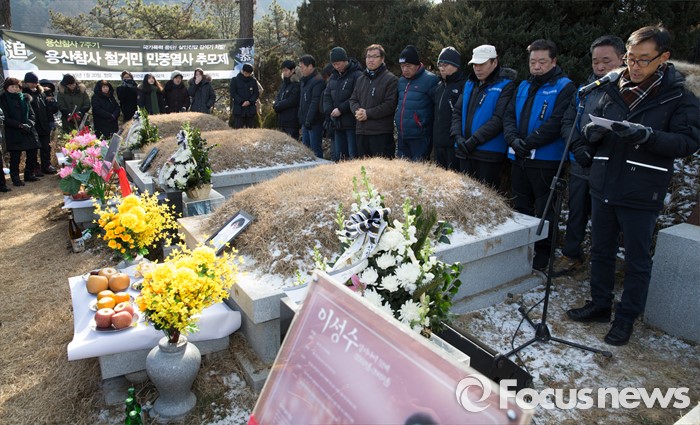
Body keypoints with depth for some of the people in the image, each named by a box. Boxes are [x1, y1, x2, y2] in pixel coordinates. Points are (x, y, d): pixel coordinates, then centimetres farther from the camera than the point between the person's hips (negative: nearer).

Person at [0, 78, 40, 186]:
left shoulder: (24, 98, 10)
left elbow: (31, 114, 10)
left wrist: (30, 123, -9)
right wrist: (20, 125, -20)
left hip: (28, 131, 4)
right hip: (13, 133, -4)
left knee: (32, 153, 6)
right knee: (15, 157, -1)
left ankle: (29, 174, 22)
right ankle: (15, 178, 9)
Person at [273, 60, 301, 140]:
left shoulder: (296, 84, -11)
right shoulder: (284, 84, 17)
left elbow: (291, 101, -18)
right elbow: (278, 97, 14)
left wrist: (277, 106, -7)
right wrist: (277, 104, -8)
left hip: (292, 122, -9)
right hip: (282, 121, 9)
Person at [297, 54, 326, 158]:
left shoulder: (318, 81, -14)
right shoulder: (304, 81, 16)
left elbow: (315, 103, -20)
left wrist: (309, 120, -22)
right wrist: (302, 119, 14)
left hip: (314, 122, -10)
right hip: (305, 122, 10)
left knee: (315, 149, -5)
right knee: (305, 147, 15)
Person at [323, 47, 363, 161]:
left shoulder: (357, 75, -8)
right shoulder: (333, 76, 17)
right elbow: (327, 95, 15)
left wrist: (341, 109, -15)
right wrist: (329, 111, -2)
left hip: (351, 123, -7)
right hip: (337, 123, 7)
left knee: (353, 156, -7)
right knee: (338, 157, 11)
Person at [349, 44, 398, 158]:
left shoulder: (391, 79, -3)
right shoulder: (360, 79, 19)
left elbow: (390, 105, -12)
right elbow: (353, 99, 17)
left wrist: (368, 113, -15)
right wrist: (357, 110, -6)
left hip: (381, 133, -6)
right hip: (361, 132, 6)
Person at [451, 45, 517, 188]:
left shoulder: (505, 86, -7)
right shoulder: (469, 84, 14)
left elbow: (499, 119, -17)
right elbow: (457, 111, 12)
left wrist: (473, 140, -20)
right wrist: (458, 136, -5)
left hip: (489, 153, -6)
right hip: (465, 151, 6)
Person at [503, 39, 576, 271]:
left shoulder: (564, 87, -5)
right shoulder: (523, 86, 14)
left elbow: (556, 122, -17)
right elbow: (509, 115, 6)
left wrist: (528, 142, -18)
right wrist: (513, 139, -12)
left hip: (546, 160, -6)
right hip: (519, 158, 6)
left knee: (544, 211, 3)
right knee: (521, 208, 16)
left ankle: (543, 254, 16)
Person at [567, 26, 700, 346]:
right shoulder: (614, 89, 7)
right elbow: (591, 132, 12)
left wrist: (647, 135, -26)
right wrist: (593, 130, -12)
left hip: (641, 194, -5)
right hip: (603, 186, 5)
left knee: (637, 260, 7)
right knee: (601, 251, 16)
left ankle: (626, 318, 22)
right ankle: (600, 305, 33)